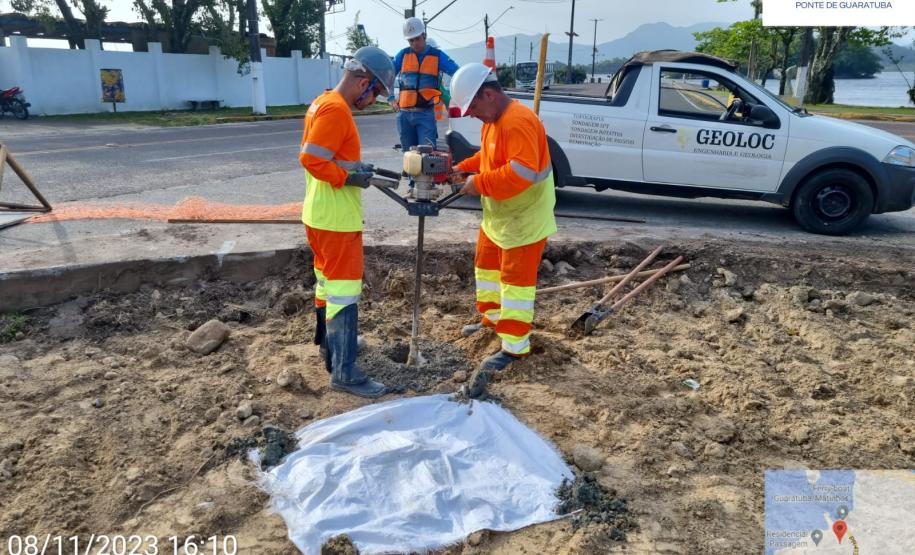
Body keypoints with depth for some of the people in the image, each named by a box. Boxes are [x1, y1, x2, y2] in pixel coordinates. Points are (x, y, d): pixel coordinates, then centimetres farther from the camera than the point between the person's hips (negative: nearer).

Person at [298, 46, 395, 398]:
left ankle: (328, 341, 39)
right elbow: (311, 159, -26)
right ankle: (344, 372, -4)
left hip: (320, 214, 10)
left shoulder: (324, 103, 13)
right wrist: (349, 178, -18)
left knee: (328, 280, 22)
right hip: (337, 218, -10)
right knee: (344, 288, -8)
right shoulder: (336, 109, -18)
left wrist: (354, 167, 8)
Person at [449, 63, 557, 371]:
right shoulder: (493, 119, 7)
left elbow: (522, 173, -35)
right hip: (498, 215, 10)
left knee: (516, 279, -4)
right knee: (486, 266, 22)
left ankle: (515, 347, 6)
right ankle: (493, 318, 42)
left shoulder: (518, 122, -26)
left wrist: (480, 183, -27)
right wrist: (464, 168, 6)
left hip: (524, 219, -10)